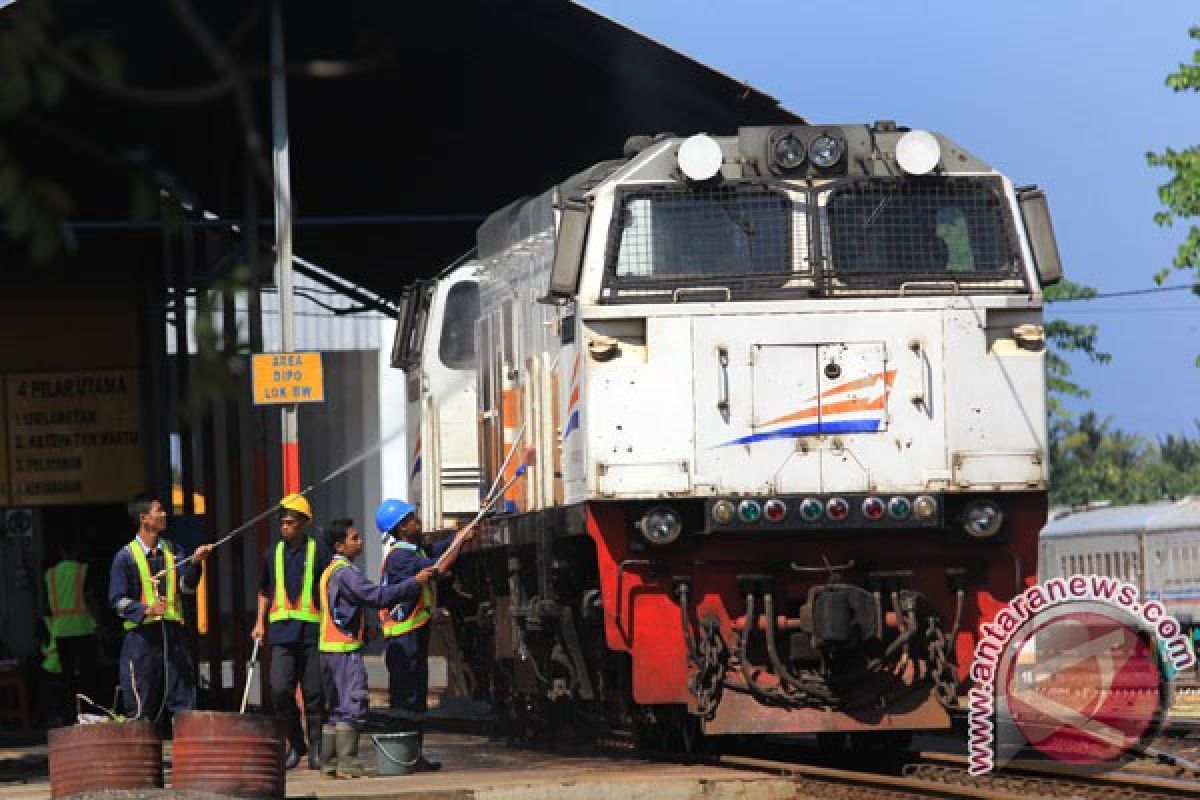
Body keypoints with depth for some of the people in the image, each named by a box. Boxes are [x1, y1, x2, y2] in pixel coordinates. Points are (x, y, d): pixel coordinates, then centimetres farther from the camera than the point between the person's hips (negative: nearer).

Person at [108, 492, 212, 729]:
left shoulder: (172, 551, 12)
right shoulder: (126, 556, -1)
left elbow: (186, 586, 0)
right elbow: (117, 600, -2)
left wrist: (194, 563, -18)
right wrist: (146, 610, -18)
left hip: (173, 632, 4)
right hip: (141, 636, -4)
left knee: (184, 700, 1)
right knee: (141, 708, -1)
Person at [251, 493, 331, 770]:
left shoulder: (319, 552, 2)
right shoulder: (273, 554, 14)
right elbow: (265, 591, 24)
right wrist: (260, 622, 14)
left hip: (312, 631, -3)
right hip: (282, 631, 3)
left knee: (313, 693, 1)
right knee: (280, 690, -9)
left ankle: (316, 749, 9)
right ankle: (295, 742, 7)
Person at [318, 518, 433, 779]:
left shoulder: (330, 571, 18)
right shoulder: (345, 572, -14)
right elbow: (378, 596, -22)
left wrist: (364, 628, 19)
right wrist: (415, 582, -17)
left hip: (330, 648, 10)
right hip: (345, 649, -10)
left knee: (337, 709, 12)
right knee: (353, 706, -10)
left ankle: (329, 763, 13)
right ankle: (347, 763, -14)